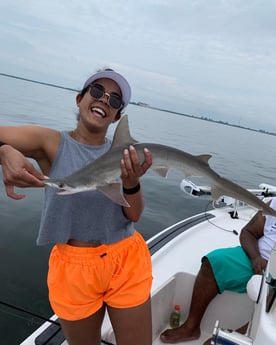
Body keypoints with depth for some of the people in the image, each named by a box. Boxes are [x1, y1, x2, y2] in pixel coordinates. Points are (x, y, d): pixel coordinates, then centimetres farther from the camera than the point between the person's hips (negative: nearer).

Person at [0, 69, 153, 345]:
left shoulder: (122, 153, -4)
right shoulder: (50, 143, -10)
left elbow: (134, 215, -7)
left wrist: (132, 183, -26)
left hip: (127, 262, 2)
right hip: (73, 267, -1)